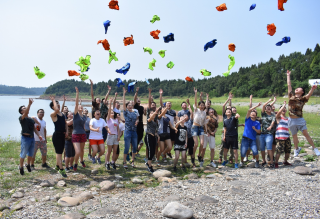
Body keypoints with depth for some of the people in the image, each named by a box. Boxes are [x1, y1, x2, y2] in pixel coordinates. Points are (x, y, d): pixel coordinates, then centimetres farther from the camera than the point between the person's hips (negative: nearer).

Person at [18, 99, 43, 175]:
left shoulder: (31, 119, 15)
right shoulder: (21, 118, -7)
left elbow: (34, 128, 16)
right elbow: (26, 113, -29)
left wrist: (39, 135, 4)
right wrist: (29, 104, -39)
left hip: (32, 137, 6)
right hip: (25, 138, -6)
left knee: (31, 153, 15)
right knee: (23, 154, 2)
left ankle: (28, 164, 35)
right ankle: (21, 167, 19)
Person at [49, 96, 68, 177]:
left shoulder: (62, 114, 12)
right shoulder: (53, 115, -11)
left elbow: (65, 123, 23)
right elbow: (57, 110, -34)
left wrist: (66, 131, 8)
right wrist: (53, 100, -20)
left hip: (63, 135, 8)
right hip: (57, 135, -8)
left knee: (60, 152, 18)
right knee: (58, 152, -6)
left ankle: (57, 166, 34)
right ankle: (61, 169, -3)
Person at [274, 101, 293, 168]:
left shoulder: (287, 119, 20)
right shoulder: (278, 117, 0)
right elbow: (279, 111, -17)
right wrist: (284, 104, -9)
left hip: (287, 137, 6)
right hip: (280, 137, -6)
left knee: (288, 151, 10)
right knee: (279, 151, -9)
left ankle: (285, 162, 30)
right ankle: (276, 163, 4)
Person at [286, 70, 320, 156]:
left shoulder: (303, 99, -1)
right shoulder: (291, 96, 8)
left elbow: (309, 95, -22)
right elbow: (289, 85, 12)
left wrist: (312, 89, -42)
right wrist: (288, 75, 17)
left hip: (300, 120, -3)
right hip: (291, 120, 3)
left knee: (306, 134, -6)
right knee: (294, 136, 13)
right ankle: (296, 149, 31)